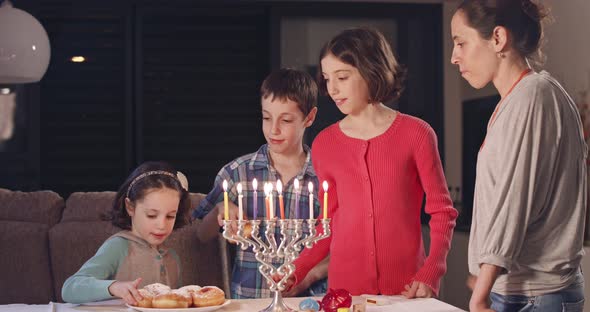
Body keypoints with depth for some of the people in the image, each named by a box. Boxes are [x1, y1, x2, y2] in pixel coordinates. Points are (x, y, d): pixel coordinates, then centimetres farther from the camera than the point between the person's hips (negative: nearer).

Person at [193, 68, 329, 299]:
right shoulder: (237, 173, 7)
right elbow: (202, 236, 15)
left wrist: (311, 275, -6)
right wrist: (219, 211, -4)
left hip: (308, 299, 0)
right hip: (247, 299, 1)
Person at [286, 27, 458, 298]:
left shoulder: (415, 134, -5)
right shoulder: (324, 144, 3)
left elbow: (442, 212, -1)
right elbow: (330, 221, 11)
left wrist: (430, 275, -12)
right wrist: (295, 271, -2)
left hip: (407, 287, -2)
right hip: (345, 285, 2)